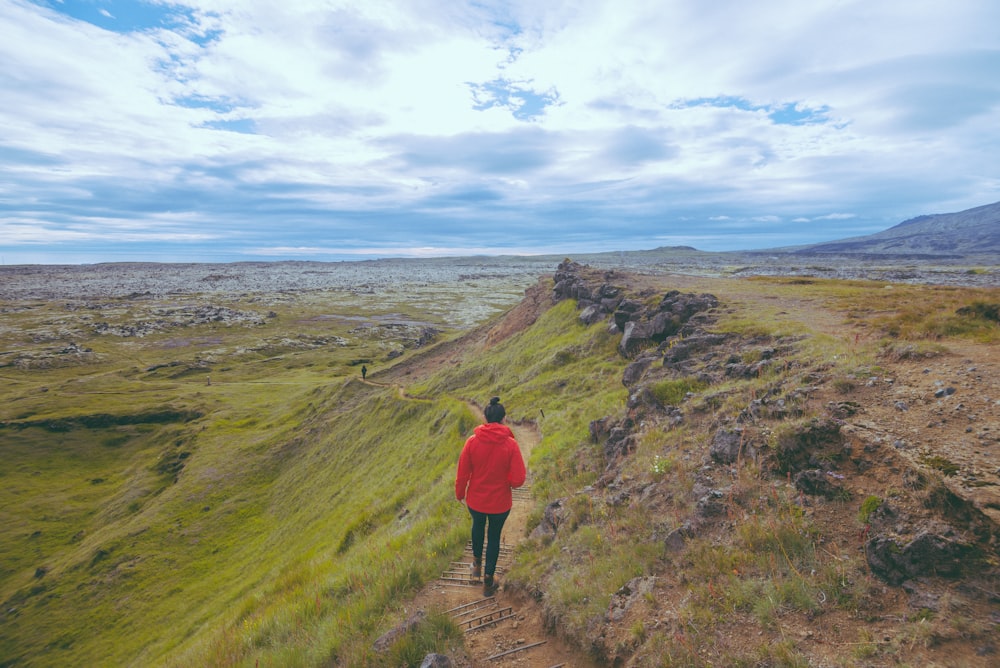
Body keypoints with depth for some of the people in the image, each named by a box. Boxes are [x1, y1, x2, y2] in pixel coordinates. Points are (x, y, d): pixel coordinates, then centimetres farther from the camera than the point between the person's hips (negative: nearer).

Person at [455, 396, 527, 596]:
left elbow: (462, 474, -9)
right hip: (500, 502, -1)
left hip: (476, 500, 1)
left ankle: (477, 563, 50)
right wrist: (506, 480, 3)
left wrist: (460, 494, 8)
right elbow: (518, 480, -20)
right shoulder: (511, 444, -20)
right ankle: (488, 580, 34)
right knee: (494, 536, 22)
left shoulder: (472, 441, -17)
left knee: (478, 525, 32)